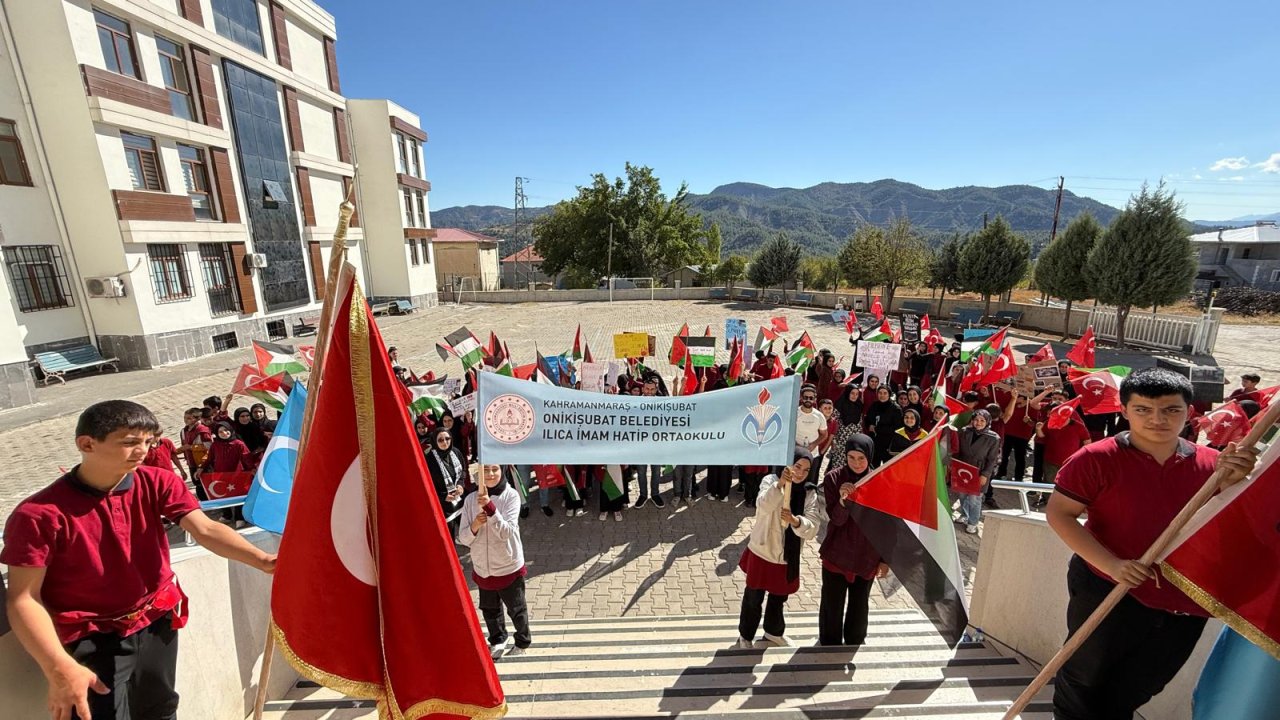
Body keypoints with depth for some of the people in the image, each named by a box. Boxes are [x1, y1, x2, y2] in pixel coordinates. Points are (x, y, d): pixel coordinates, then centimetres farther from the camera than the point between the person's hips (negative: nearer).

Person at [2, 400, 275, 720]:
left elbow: (205, 529, -23)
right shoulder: (39, 514, -20)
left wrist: (261, 560, -39)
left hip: (157, 620, 4)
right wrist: (59, 668, -24)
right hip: (92, 639, -4)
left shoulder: (157, 483, -11)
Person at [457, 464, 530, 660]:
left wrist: (490, 507, -39)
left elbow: (506, 532, -27)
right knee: (489, 609, 24)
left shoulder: (511, 496, -18)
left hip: (509, 566, -3)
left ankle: (523, 641, 44)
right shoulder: (471, 499, -8)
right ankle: (498, 640, 51)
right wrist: (474, 526, -26)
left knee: (516, 609, 17)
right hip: (482, 567, 3)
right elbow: (463, 538, -5)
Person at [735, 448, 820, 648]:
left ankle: (774, 632, 50)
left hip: (788, 558, 3)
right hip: (762, 553, -3)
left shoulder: (810, 494, -6)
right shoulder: (771, 481, -15)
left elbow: (811, 530, -16)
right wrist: (779, 484, -49)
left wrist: (795, 521, -36)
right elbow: (763, 506, -35)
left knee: (778, 599, 23)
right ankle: (745, 636, 38)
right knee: (753, 599, 14)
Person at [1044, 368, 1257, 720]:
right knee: (1083, 679, 15)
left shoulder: (1213, 463, -2)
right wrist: (1109, 564, -25)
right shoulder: (1098, 458, -16)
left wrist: (1231, 483, -16)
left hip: (1184, 608, 4)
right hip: (1108, 593, -4)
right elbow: (1058, 513, -15)